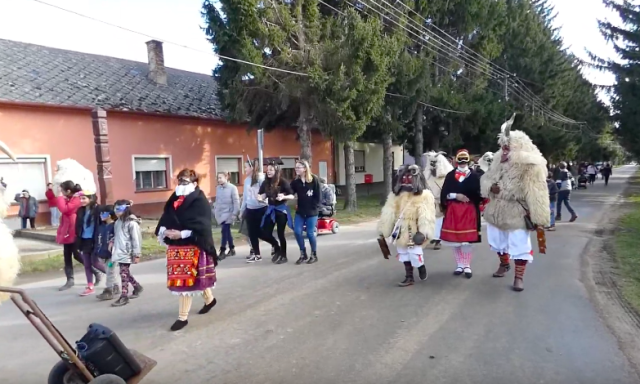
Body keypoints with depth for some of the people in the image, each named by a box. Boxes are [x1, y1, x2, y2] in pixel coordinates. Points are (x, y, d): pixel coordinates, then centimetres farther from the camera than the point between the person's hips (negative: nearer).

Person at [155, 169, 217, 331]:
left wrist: (181, 234, -24)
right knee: (196, 277, 16)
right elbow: (165, 219, 11)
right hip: (175, 245, 7)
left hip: (192, 245, -7)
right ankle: (209, 299, 39)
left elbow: (201, 225, -18)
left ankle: (183, 317, 6)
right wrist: (165, 231, -10)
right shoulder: (174, 199, 12)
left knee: (187, 280, -4)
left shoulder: (200, 201, -10)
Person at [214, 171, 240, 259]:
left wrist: (234, 214, -14)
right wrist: (215, 211, 9)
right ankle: (232, 249, 24)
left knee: (225, 231, -11)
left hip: (228, 213, -5)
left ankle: (222, 251, -5)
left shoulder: (232, 188, -9)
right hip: (220, 213, 5)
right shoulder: (218, 188, 7)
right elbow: (217, 201, 13)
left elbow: (236, 202, -10)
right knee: (227, 231, 12)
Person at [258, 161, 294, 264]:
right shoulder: (265, 183, 1)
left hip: (281, 209, -5)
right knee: (265, 233, 1)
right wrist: (260, 198, -12)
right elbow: (261, 195, 11)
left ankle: (284, 256, 19)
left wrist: (283, 197, -27)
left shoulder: (282, 182, -11)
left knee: (280, 233, 1)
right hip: (270, 209, 5)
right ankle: (277, 248, 29)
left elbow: (292, 196, -9)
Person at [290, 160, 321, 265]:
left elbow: (317, 196, -7)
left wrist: (314, 208, -10)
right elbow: (290, 193, -3)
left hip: (311, 211, -4)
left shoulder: (314, 179, -8)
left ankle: (314, 255, 19)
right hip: (300, 211, 4)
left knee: (310, 233, 0)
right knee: (297, 232, -2)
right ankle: (303, 254, 14)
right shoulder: (295, 181, 3)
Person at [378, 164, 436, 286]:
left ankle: (422, 267, 27)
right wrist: (383, 231, 7)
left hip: (415, 234, -6)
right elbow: (388, 214, 8)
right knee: (404, 256, 14)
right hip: (401, 233, 6)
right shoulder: (395, 195, 8)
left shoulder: (424, 195, -9)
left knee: (415, 256, -6)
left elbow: (426, 216, -17)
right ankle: (409, 277, 29)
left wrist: (423, 232, -27)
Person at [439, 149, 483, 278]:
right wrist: (456, 195, -12)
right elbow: (444, 194, 2)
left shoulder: (474, 176, 3)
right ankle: (459, 265, 20)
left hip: (469, 211, -2)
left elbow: (479, 195, -1)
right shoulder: (450, 175, 7)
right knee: (454, 239, 6)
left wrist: (468, 198, -16)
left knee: (467, 239, -3)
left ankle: (467, 266, 10)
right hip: (453, 211, 2)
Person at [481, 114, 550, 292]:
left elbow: (536, 195, -22)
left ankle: (519, 277, 18)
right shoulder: (499, 162, 1)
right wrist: (490, 187, -15)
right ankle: (504, 264, 48)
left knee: (519, 245, 0)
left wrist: (539, 217, -23)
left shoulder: (529, 166, -20)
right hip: (497, 212, 7)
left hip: (517, 215, -7)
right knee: (498, 241, 23)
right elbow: (485, 178, 9)